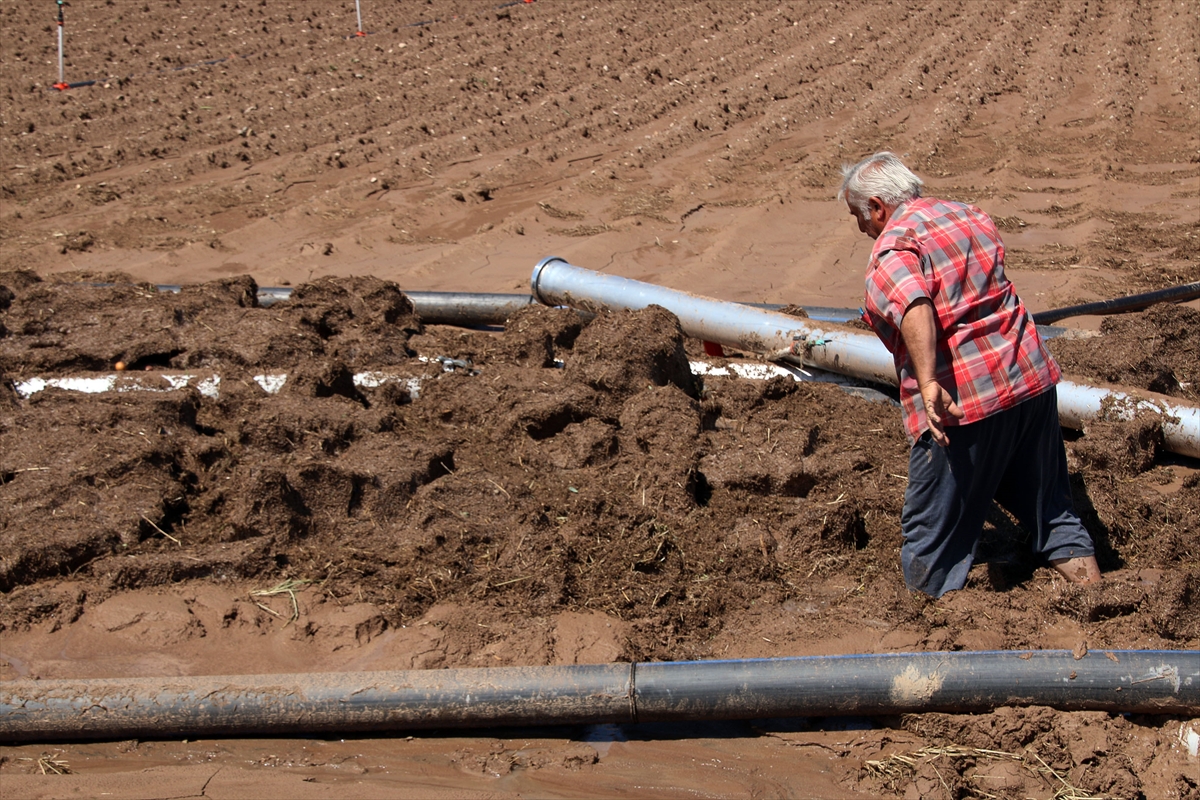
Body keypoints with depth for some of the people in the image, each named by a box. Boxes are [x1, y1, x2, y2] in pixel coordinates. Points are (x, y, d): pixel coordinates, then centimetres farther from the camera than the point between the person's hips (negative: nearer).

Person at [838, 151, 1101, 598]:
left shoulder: (893, 248, -12)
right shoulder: (969, 215, 13)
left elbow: (915, 307, -32)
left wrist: (928, 384, -42)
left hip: (963, 400, -8)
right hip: (1033, 376, 8)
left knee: (933, 533, 7)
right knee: (1049, 506, 21)